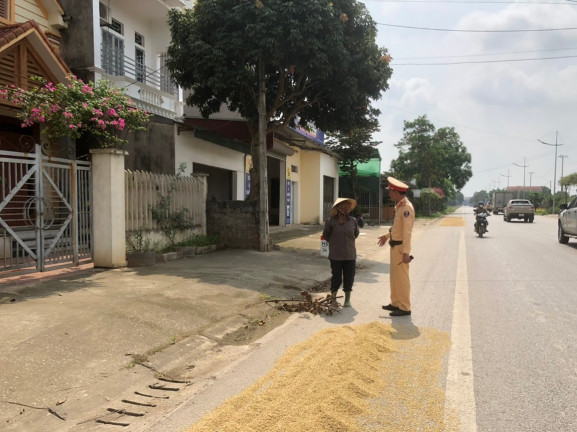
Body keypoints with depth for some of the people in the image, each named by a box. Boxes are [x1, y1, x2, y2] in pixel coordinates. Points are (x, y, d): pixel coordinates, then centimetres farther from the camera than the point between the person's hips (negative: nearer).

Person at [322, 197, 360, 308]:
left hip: (350, 255, 2)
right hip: (336, 256, -2)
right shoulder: (331, 221, -7)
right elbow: (326, 235, 7)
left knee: (349, 278, 7)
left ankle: (347, 299, 23)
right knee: (336, 278, 5)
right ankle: (333, 298, 26)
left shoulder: (353, 221, 1)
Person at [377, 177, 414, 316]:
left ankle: (405, 308, 7)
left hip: (401, 247, -10)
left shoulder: (406, 207, -19)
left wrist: (406, 252, -25)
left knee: (402, 277, -2)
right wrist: (387, 236, 24)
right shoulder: (399, 206, 11)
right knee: (394, 276, 16)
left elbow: (407, 231, -23)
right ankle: (395, 303, 27)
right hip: (395, 246, 10)